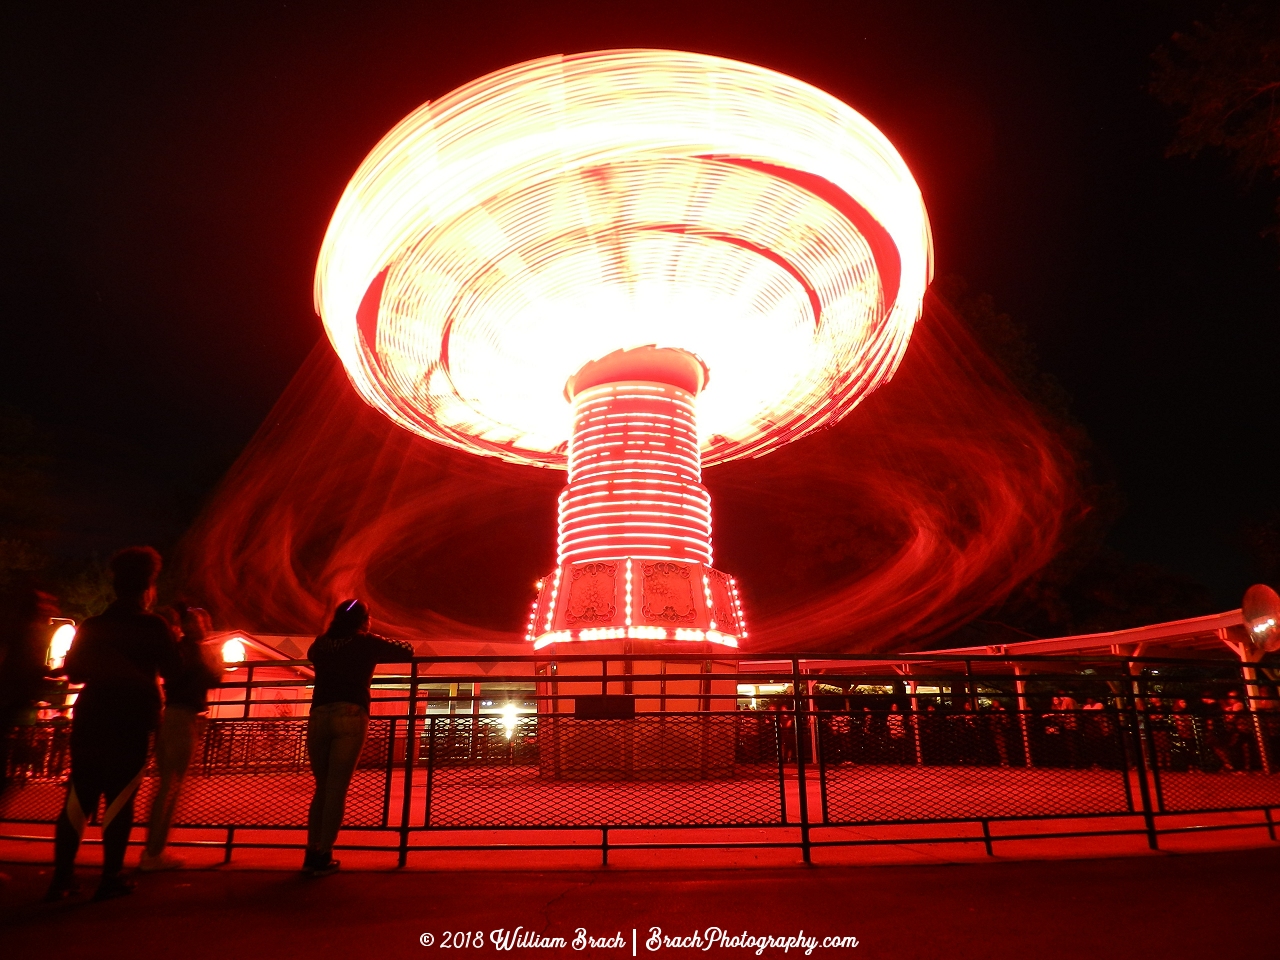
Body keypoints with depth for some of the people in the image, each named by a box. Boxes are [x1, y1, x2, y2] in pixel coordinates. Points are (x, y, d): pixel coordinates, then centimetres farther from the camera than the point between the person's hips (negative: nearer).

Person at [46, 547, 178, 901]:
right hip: (131, 723, -4)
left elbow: (74, 672, 14)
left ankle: (61, 878, 12)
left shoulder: (91, 627, 6)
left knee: (78, 798, 11)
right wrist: (173, 640, 13)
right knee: (119, 799, 2)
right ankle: (110, 879, 4)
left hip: (90, 719, 4)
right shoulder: (154, 627, -7)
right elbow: (172, 671, -2)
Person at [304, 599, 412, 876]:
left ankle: (312, 851, 14)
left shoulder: (321, 643, 18)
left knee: (322, 786, 15)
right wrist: (402, 643, 33)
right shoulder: (367, 643, 8)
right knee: (337, 788, -2)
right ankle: (324, 856, -4)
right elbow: (406, 652, 12)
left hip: (318, 716, 4)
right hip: (350, 715, -4)